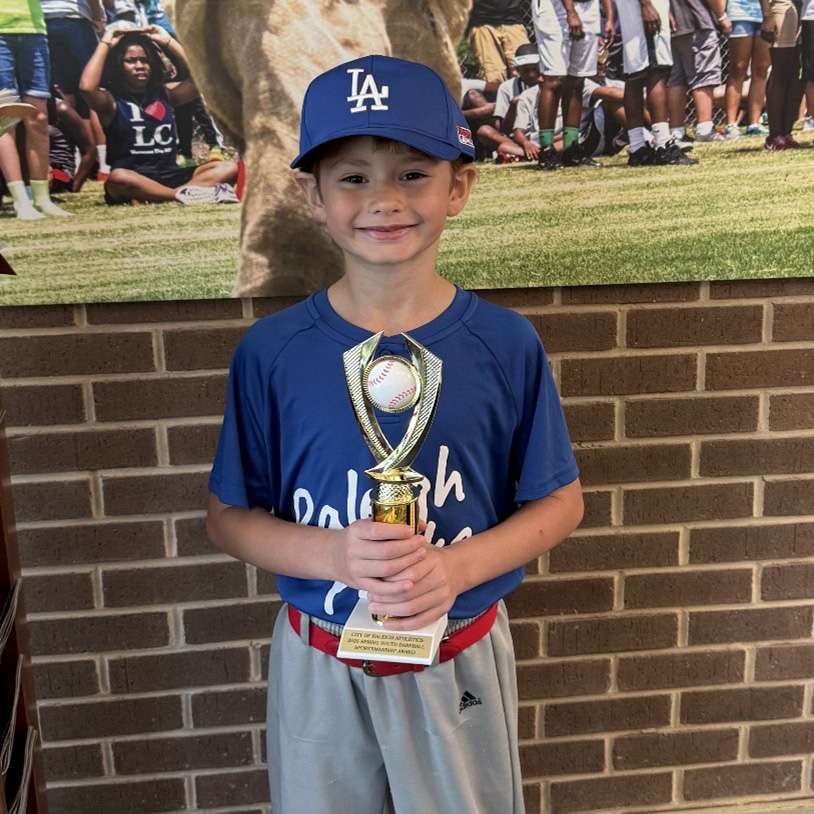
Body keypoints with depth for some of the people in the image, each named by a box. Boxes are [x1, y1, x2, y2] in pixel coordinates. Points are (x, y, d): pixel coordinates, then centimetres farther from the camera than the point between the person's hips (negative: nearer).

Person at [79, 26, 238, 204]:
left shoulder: (164, 93, 15)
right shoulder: (112, 101, 3)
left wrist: (168, 41, 5)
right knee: (118, 178, -39)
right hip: (134, 180, -4)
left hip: (170, 176, 4)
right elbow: (87, 87, -20)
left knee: (229, 168, -15)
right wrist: (105, 44, -8)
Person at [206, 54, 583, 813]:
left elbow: (559, 502, -4)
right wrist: (334, 555, -22)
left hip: (460, 660, 0)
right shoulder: (272, 351, -13)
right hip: (320, 665, 1)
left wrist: (458, 566, -21)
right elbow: (228, 515, -4)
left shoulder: (505, 344, -13)